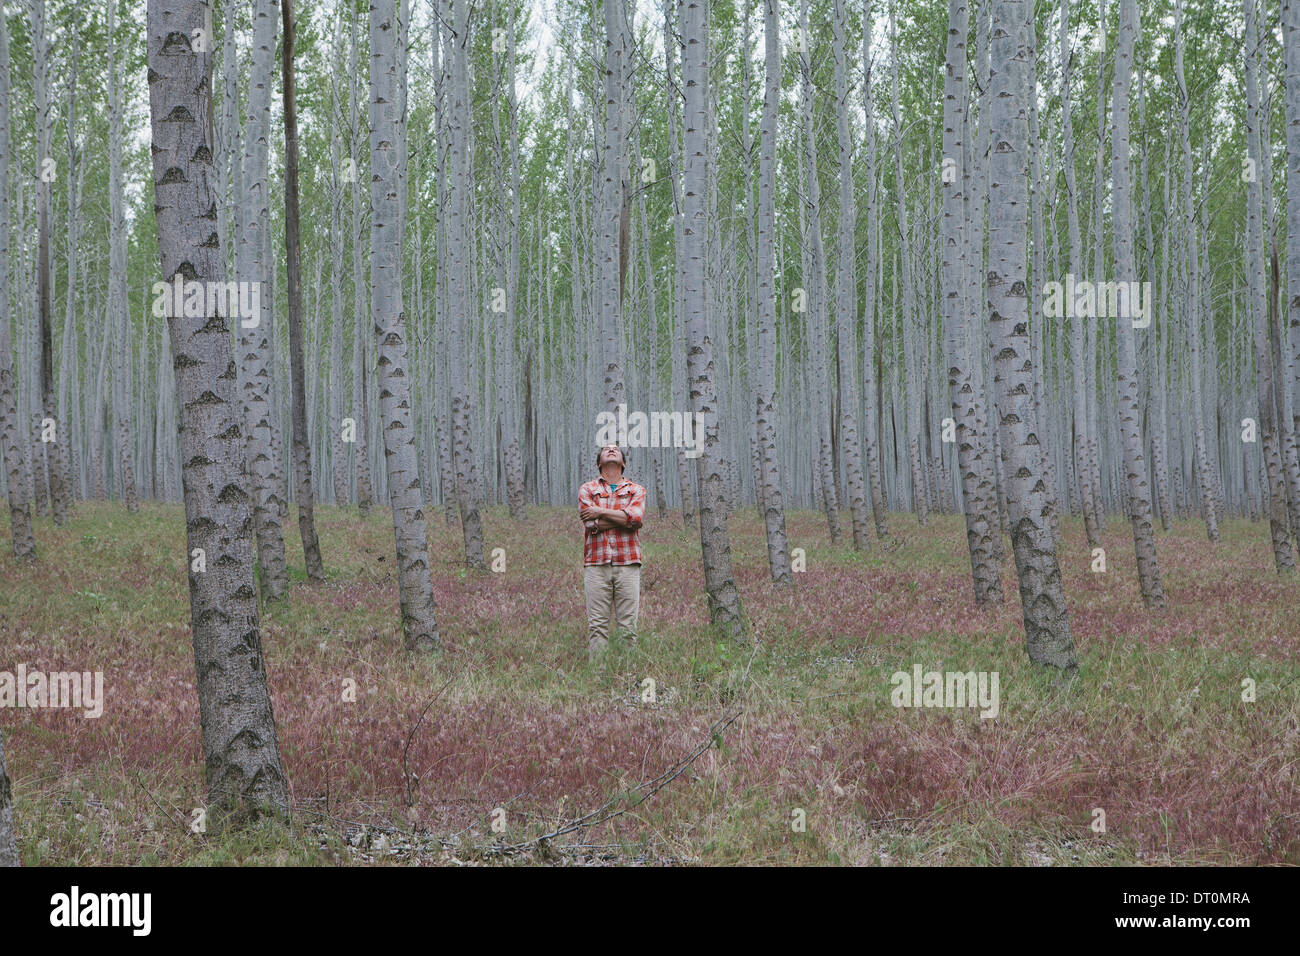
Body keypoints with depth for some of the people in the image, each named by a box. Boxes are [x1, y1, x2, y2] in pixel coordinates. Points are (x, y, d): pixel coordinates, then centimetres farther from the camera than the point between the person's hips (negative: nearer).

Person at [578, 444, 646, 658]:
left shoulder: (636, 490, 15)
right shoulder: (587, 489, 13)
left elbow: (636, 517, -6)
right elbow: (590, 523, -4)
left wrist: (601, 512, -4)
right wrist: (623, 518, -5)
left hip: (627, 562, 1)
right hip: (596, 562, -1)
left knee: (627, 623, -2)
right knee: (597, 623, -5)